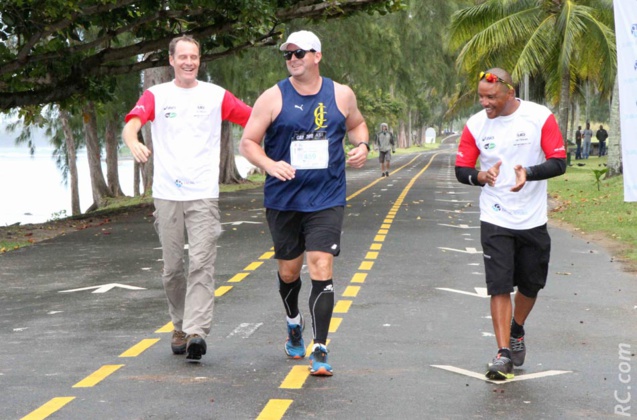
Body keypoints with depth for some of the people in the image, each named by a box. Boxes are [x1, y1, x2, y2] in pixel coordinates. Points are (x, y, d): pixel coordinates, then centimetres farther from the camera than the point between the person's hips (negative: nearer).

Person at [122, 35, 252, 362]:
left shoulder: (216, 96, 8)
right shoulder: (156, 95, 6)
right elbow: (131, 123, -10)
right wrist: (133, 143, -32)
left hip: (203, 194, -1)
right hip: (166, 193, 1)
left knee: (202, 263, -11)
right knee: (172, 267, 8)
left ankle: (197, 332, -16)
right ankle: (180, 326, 26)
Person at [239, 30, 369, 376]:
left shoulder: (341, 95, 3)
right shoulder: (273, 98, -3)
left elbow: (356, 123, 22)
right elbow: (247, 143, -2)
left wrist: (362, 145, 0)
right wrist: (271, 165, -21)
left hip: (327, 200, -1)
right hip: (283, 200, 1)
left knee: (321, 270, -12)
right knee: (288, 272, 14)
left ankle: (320, 350, -8)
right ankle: (294, 324, 44)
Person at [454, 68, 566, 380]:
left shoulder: (540, 117, -8)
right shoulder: (476, 125, -2)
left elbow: (559, 163, -9)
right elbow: (461, 169, 2)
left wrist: (529, 173, -27)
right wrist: (480, 176, -21)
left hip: (533, 220, 0)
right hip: (495, 220, 0)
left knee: (530, 285, 13)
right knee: (499, 287, -8)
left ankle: (516, 332, 40)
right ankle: (503, 353, -5)